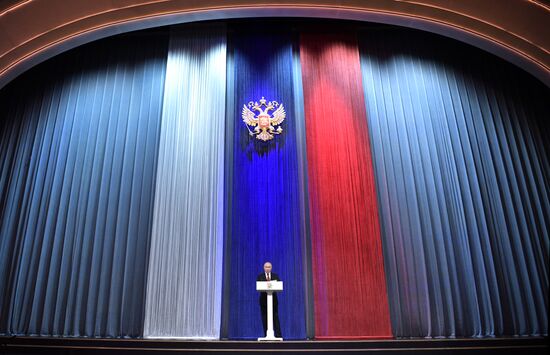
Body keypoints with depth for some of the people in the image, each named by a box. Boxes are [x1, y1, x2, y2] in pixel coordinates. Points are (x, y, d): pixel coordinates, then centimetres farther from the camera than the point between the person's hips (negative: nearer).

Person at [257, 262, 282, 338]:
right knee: (265, 318, 1)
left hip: (273, 299, 0)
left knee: (275, 317, -3)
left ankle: (278, 335, -3)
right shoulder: (260, 276, 6)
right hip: (264, 299, 0)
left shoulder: (275, 276, 9)